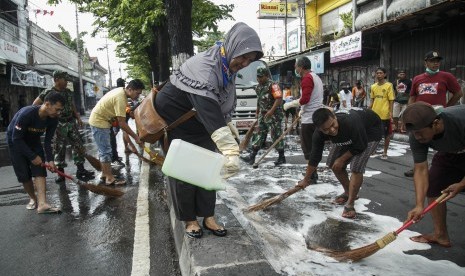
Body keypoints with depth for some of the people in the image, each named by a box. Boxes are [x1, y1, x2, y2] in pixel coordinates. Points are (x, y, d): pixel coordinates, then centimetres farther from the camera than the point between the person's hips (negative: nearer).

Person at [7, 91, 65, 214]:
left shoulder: (53, 119, -19)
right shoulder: (26, 114, -35)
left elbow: (48, 141, -13)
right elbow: (16, 139, -28)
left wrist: (50, 160, -24)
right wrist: (33, 156, -26)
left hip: (34, 141, 4)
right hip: (16, 141, -4)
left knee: (40, 169, -12)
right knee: (24, 174, -6)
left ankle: (42, 204, -19)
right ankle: (33, 198, 18)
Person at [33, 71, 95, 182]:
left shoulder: (69, 92, 10)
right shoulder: (48, 93, -7)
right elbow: (35, 105, -4)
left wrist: (78, 117, 10)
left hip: (71, 123, 5)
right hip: (58, 124, -5)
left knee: (79, 145, 4)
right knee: (59, 149, 2)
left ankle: (80, 170, 13)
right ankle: (61, 172, 13)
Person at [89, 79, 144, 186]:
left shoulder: (121, 90, 1)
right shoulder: (121, 98, -28)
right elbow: (122, 124, -27)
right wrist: (136, 137, -22)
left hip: (100, 120, 10)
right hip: (99, 122, -10)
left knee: (104, 150, 15)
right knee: (106, 151, -6)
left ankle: (104, 174, 24)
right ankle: (109, 178, -1)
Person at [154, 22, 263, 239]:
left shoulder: (228, 67, -3)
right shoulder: (203, 67, -34)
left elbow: (223, 104, 12)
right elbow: (209, 110, -48)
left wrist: (229, 124, -2)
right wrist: (230, 149, -55)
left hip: (202, 128, 8)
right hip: (176, 124, -8)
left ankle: (208, 217, 20)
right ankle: (189, 220, 18)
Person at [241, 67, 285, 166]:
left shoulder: (272, 85, -13)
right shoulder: (259, 86, 12)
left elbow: (279, 98, -22)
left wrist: (271, 111, -27)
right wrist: (258, 110, 23)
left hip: (274, 115, -8)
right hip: (263, 114, 8)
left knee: (276, 135, -1)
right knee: (260, 134, 8)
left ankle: (282, 157, 12)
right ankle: (252, 156, 10)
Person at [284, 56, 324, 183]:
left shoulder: (307, 78, -12)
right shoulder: (316, 77, 19)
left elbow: (305, 99, -21)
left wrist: (290, 104, -9)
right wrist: (303, 110, 28)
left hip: (309, 119, -10)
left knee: (308, 149, -4)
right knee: (312, 147, 15)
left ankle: (312, 176, 0)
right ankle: (313, 173, 23)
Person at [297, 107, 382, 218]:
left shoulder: (351, 122, -44)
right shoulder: (319, 134, -27)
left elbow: (360, 147, -28)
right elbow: (315, 156, -13)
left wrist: (342, 159, -17)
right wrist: (306, 179, -5)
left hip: (370, 131, -5)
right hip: (345, 136, 5)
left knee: (356, 167, -20)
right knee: (334, 165, 3)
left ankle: (350, 204, -7)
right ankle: (348, 192, 28)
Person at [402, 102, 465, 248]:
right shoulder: (416, 136, -28)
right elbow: (421, 170, -25)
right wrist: (419, 205, -32)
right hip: (449, 154, 4)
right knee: (432, 185, -3)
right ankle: (440, 235, 12)